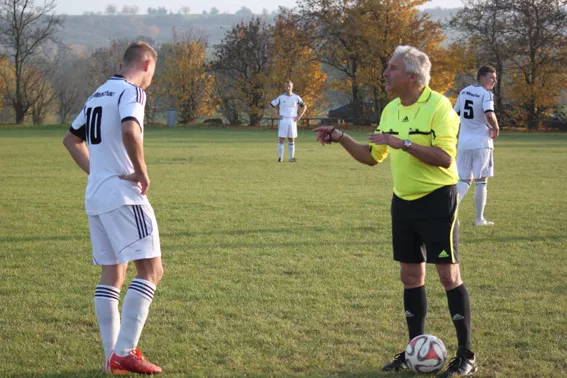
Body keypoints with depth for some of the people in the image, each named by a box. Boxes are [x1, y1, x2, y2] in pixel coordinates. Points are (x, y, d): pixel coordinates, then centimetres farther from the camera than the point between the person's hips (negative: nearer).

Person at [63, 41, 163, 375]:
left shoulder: (99, 94, 18)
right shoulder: (131, 92, -9)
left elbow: (71, 139, 28)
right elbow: (129, 131, -29)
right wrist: (142, 172, -17)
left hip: (95, 197, 9)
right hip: (124, 196, -9)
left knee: (112, 274, 12)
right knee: (151, 270, -7)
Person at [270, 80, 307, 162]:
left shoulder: (296, 98, 4)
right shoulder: (280, 97, 1)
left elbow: (304, 107, 14)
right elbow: (272, 105, 7)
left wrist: (299, 116, 3)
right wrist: (277, 115, -1)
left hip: (292, 121, 1)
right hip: (283, 121, -1)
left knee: (291, 140, 5)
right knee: (281, 139, -4)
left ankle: (291, 157, 10)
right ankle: (280, 157, 0)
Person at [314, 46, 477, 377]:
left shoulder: (438, 106, -16)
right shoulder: (390, 110, 7)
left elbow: (445, 157, -24)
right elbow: (372, 157, 15)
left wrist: (402, 142, -27)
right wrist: (341, 138, 3)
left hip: (437, 199, -7)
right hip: (403, 201, 7)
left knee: (449, 275, -5)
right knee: (411, 275, 10)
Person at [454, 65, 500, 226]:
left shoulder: (464, 92, 10)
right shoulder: (486, 94, -11)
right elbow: (489, 114, -26)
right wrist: (495, 128, -8)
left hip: (464, 142, 6)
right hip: (481, 142, -6)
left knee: (463, 180, 12)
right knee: (481, 181, 4)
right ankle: (479, 219, 8)